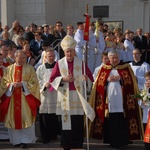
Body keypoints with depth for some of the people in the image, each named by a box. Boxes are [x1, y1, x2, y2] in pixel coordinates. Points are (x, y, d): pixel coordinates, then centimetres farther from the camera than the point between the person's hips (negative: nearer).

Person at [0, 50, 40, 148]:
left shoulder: (30, 68, 3)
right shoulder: (9, 69, 9)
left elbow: (34, 82, -2)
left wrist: (23, 83, -13)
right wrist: (12, 84, -11)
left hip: (25, 97, -2)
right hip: (12, 97, 2)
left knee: (26, 118, -6)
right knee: (13, 118, 3)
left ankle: (25, 140, 4)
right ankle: (16, 140, 15)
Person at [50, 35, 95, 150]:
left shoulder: (81, 63, 4)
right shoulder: (59, 64, 4)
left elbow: (90, 76, 3)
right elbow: (52, 79, 3)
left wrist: (86, 78, -20)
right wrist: (63, 79, -13)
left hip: (77, 96, 0)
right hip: (65, 97, 0)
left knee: (78, 123, -1)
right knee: (65, 122, 1)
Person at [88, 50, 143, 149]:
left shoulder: (126, 67, 8)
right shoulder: (104, 68, 13)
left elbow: (131, 81, 0)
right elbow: (99, 83, 9)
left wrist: (120, 78, -11)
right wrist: (107, 79, -7)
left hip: (121, 99, -2)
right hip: (109, 98, 2)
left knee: (122, 120, -6)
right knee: (111, 121, 0)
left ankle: (122, 142, 1)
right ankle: (112, 141, 8)